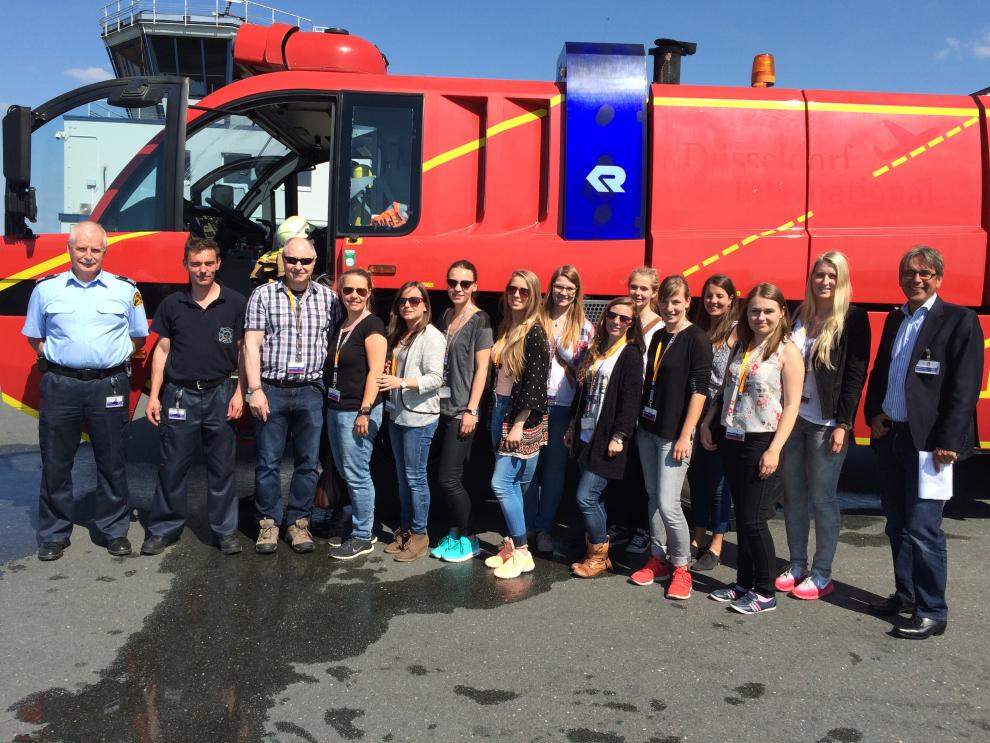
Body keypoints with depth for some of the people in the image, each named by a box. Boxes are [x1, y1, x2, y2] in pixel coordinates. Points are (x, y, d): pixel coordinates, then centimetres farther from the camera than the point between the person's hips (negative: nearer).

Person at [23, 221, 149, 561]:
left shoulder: (125, 290, 3)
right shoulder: (46, 288, 5)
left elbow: (139, 337, 14)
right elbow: (33, 336, 16)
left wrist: (116, 356, 3)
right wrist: (52, 356, 4)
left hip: (109, 385, 0)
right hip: (60, 385, 1)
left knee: (112, 462, 7)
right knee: (55, 462, 7)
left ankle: (114, 530, 19)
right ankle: (53, 535, 19)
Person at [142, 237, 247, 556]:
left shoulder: (236, 303, 0)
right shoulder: (172, 304, 4)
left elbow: (245, 351, 2)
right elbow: (162, 351, 7)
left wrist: (239, 392, -5)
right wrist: (154, 395, 3)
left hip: (220, 394, -1)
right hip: (180, 395, 1)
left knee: (222, 467, 7)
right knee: (172, 466, 6)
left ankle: (225, 530, 18)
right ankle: (164, 529, 20)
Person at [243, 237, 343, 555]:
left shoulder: (328, 298, 6)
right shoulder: (263, 295, 1)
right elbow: (252, 344, -3)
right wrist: (255, 390, -10)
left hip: (310, 391, 2)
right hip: (271, 390, -1)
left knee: (308, 462, 7)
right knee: (268, 461, 5)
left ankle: (298, 522, 20)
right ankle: (269, 522, 19)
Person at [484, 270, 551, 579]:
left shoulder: (534, 333, -13)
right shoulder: (505, 328, 11)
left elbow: (535, 383, -18)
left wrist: (518, 424, -19)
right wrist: (495, 412, 15)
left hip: (522, 415, -8)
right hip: (501, 408, 8)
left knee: (501, 483, -9)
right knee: (513, 484, 12)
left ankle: (522, 553, 3)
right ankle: (511, 545, 21)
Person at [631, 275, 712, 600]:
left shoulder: (697, 339, -9)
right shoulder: (658, 337, 12)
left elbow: (699, 390, -13)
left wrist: (685, 436, -17)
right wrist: (639, 424, 14)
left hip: (674, 434, -7)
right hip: (648, 429, 7)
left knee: (668, 503, -8)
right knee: (653, 497, 13)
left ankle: (681, 567, 10)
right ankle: (658, 558, 25)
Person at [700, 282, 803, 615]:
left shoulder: (787, 351, -8)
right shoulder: (740, 347, 11)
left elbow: (791, 405, -12)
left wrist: (774, 450, -18)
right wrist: (706, 423, 6)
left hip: (761, 443, -6)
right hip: (730, 439, 6)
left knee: (754, 520, -3)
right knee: (741, 517, 13)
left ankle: (765, 592, 12)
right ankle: (744, 582, 25)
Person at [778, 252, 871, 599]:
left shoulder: (853, 319, -5)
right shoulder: (799, 316, 9)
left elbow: (855, 375, -9)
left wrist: (843, 424, -14)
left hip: (826, 423, -5)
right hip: (792, 417, 5)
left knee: (822, 498, 2)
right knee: (793, 496, 11)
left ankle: (821, 576, 14)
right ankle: (797, 566, 24)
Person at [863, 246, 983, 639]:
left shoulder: (959, 320, -7)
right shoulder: (895, 319, 13)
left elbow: (965, 387, -12)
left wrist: (948, 441, -16)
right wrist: (874, 414, 5)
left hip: (927, 442, -7)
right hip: (890, 437, 7)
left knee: (922, 529, -6)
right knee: (897, 525, 15)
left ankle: (932, 612, 6)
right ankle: (905, 594, 29)